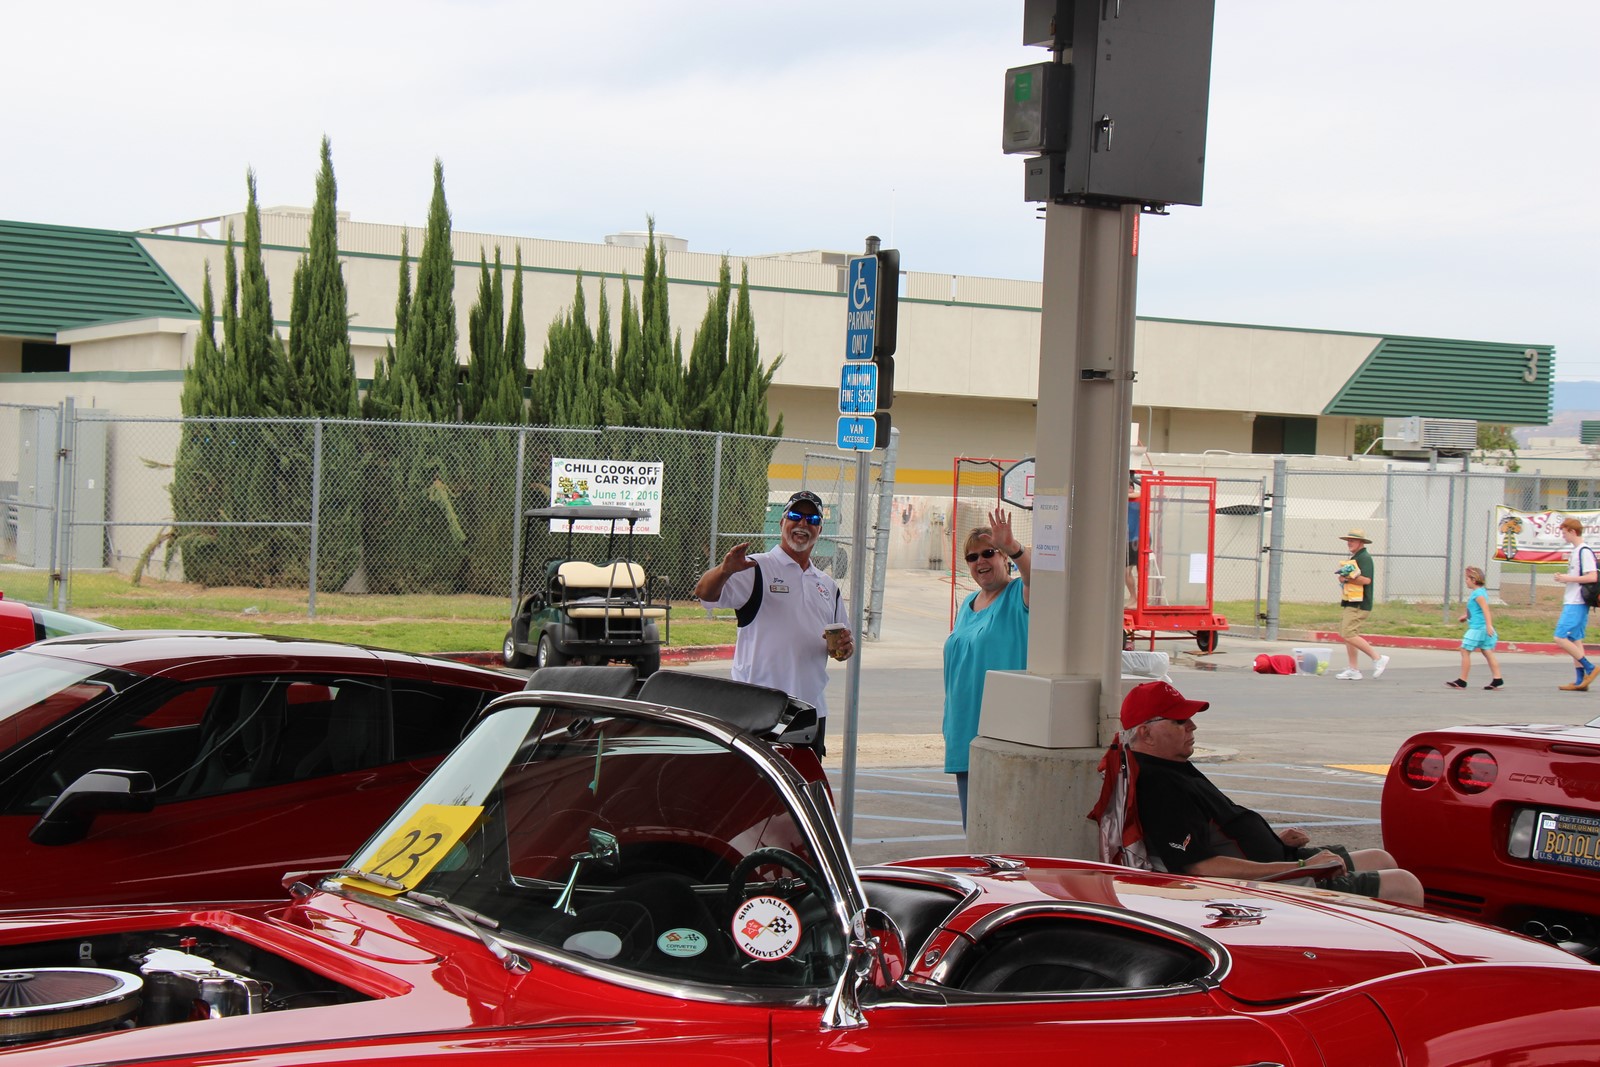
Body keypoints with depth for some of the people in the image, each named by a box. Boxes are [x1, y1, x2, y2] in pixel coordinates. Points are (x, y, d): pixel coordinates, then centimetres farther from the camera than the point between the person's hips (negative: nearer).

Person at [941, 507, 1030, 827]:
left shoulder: (1019, 596, -5)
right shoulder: (968, 604, 17)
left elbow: (1036, 579, -31)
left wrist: (1013, 547, -48)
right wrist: (951, 726, 22)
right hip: (965, 735, 8)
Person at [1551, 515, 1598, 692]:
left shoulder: (1584, 551, -13)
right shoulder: (1574, 551, 17)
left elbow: (1592, 577, -21)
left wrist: (1568, 578, -16)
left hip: (1576, 604, -10)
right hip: (1572, 603, 10)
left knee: (1561, 638, -13)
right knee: (1574, 639, 9)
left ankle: (1589, 668, -6)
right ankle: (1581, 681, 9)